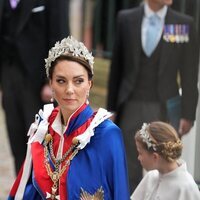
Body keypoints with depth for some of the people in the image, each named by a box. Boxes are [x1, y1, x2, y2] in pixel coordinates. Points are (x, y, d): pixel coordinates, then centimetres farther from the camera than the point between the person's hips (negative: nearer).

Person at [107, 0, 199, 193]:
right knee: (130, 170, 5)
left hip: (166, 109, -1)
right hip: (131, 106, 1)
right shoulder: (126, 19, 0)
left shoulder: (184, 24, -4)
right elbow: (117, 66, 6)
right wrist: (112, 107, 6)